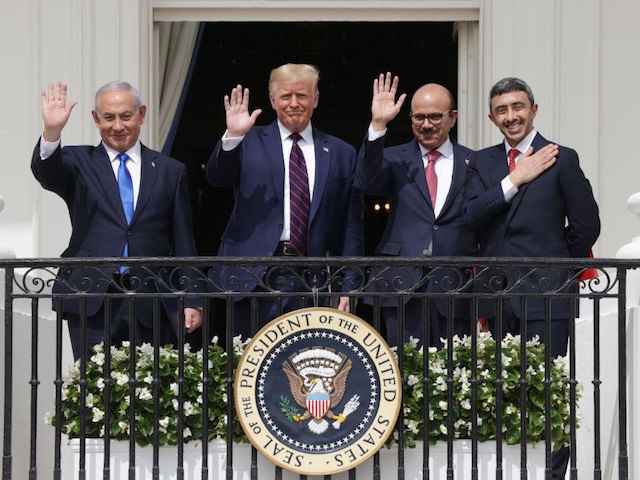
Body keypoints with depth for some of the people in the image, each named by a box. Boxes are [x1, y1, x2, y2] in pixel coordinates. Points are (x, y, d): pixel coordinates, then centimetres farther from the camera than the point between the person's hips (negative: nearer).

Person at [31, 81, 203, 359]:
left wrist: (190, 302, 5)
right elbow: (47, 173, -13)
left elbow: (183, 244, 11)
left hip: (150, 305, 1)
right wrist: (52, 131, -31)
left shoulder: (170, 171, 13)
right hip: (91, 303, -1)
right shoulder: (79, 162, 10)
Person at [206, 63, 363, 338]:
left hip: (314, 281, 1)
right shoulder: (250, 143, 10)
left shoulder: (341, 153, 12)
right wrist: (233, 137, -23)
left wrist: (349, 287, 4)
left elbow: (351, 228, 11)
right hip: (255, 279, -1)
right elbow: (217, 177, -7)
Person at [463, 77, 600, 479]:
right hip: (498, 295, 4)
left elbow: (586, 225, 0)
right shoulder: (482, 162, 12)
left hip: (545, 295, -4)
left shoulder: (561, 159, -1)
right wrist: (514, 180, -8)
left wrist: (557, 268, 7)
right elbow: (470, 217, -3)